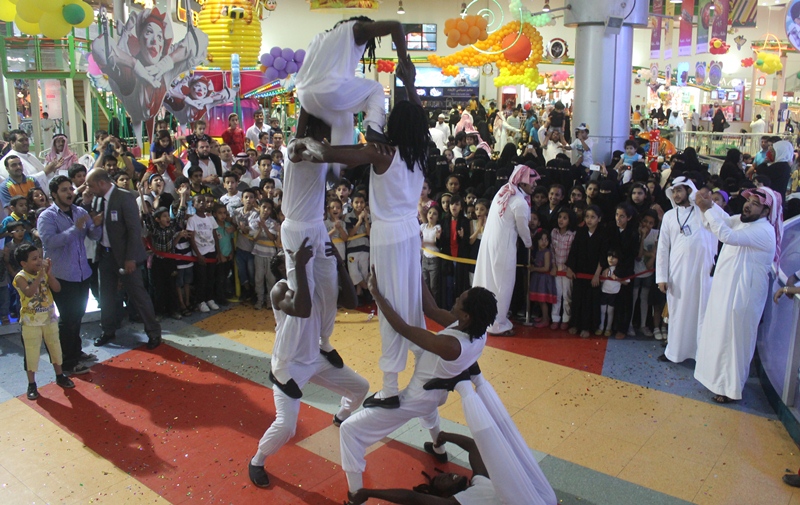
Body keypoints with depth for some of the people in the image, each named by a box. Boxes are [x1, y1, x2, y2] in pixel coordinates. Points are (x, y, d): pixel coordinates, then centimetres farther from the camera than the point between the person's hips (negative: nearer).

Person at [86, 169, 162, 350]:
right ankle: (108, 331, 33)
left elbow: (135, 229, -18)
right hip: (105, 254, 7)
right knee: (106, 295, 17)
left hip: (124, 255, -7)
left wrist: (131, 258, -19)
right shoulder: (98, 199, 5)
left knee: (138, 294, 1)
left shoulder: (125, 198, -16)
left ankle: (154, 332, 14)